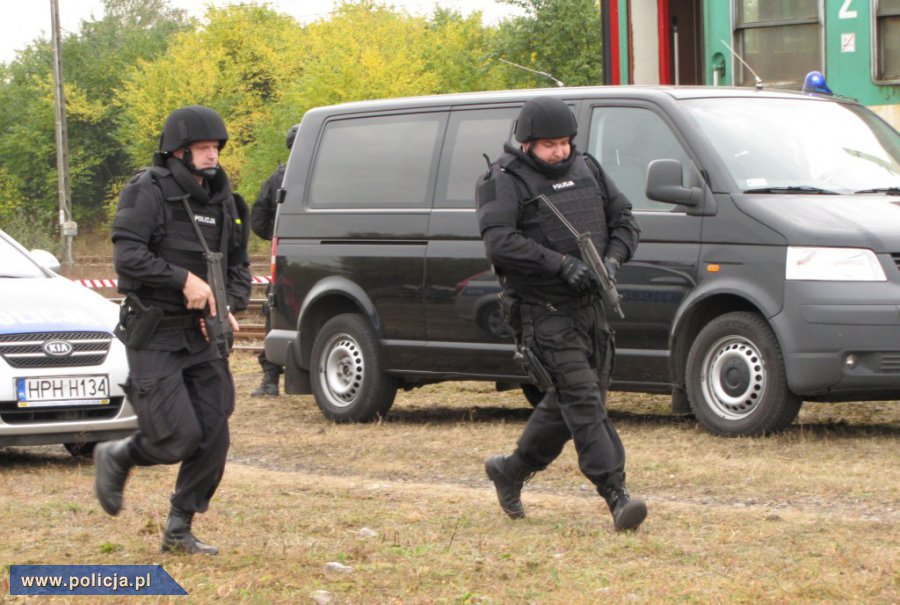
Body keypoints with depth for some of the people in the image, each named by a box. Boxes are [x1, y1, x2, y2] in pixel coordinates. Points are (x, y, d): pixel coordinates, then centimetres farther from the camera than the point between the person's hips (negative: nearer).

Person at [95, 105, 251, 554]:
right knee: (177, 439, -13)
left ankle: (179, 530, 13)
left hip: (202, 336, 7)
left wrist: (229, 308, 0)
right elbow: (127, 257, -20)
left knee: (213, 437, -1)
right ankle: (116, 457, 19)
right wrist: (184, 280, -23)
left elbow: (238, 266, 18)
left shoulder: (222, 201, 11)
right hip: (154, 336, -6)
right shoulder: (148, 192, -10)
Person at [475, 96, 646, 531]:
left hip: (590, 306, 7)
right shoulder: (505, 181, -7)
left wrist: (612, 259, -5)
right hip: (543, 311, -7)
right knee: (583, 399, -15)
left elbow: (624, 219, 16)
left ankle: (511, 470, 31)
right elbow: (499, 241, -20)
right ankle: (616, 495, -20)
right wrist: (562, 265, -25)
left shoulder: (587, 170, 13)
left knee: (568, 402, 12)